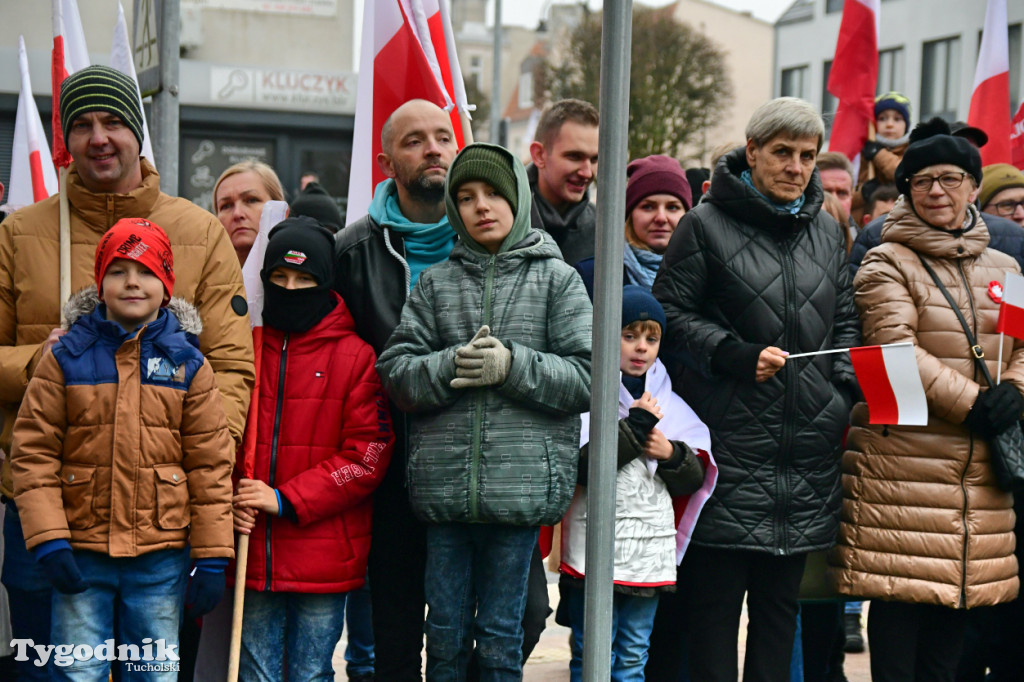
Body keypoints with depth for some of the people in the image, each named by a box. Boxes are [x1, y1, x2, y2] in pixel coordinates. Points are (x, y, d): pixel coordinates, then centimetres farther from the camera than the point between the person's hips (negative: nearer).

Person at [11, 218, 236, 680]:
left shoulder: (188, 364, 2)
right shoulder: (65, 358, 0)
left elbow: (210, 464, 3)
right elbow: (34, 452, -1)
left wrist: (212, 557, 0)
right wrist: (47, 537, -11)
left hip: (161, 560, 1)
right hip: (80, 553, -1)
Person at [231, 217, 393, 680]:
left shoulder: (355, 357, -2)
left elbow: (367, 455, -6)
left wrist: (286, 500, -12)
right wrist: (227, 500, -5)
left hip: (323, 560, -2)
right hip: (252, 554, 2)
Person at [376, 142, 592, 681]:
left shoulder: (557, 278, 5)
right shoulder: (435, 283, 10)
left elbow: (588, 375, -2)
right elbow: (395, 370, 4)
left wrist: (512, 366, -13)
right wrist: (451, 366, -13)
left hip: (521, 488, -2)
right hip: (443, 487, 2)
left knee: (500, 638, 6)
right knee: (445, 636, 10)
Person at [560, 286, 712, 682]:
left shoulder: (668, 404, 12)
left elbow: (693, 481, 14)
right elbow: (581, 467, -18)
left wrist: (671, 455, -7)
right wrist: (636, 427, -14)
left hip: (651, 547, 5)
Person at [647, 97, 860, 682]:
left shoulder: (827, 231, 15)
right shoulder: (707, 225, -1)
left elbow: (845, 323, 20)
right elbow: (672, 314, -4)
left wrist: (844, 395, 5)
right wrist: (736, 355, -15)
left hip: (807, 452, 5)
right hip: (730, 445, -5)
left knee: (780, 605, 11)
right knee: (713, 602, -1)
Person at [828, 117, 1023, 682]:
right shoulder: (886, 265, -1)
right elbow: (897, 349, -14)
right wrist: (972, 404, -18)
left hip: (979, 468, 5)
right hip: (902, 460, -5)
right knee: (900, 594, -4)